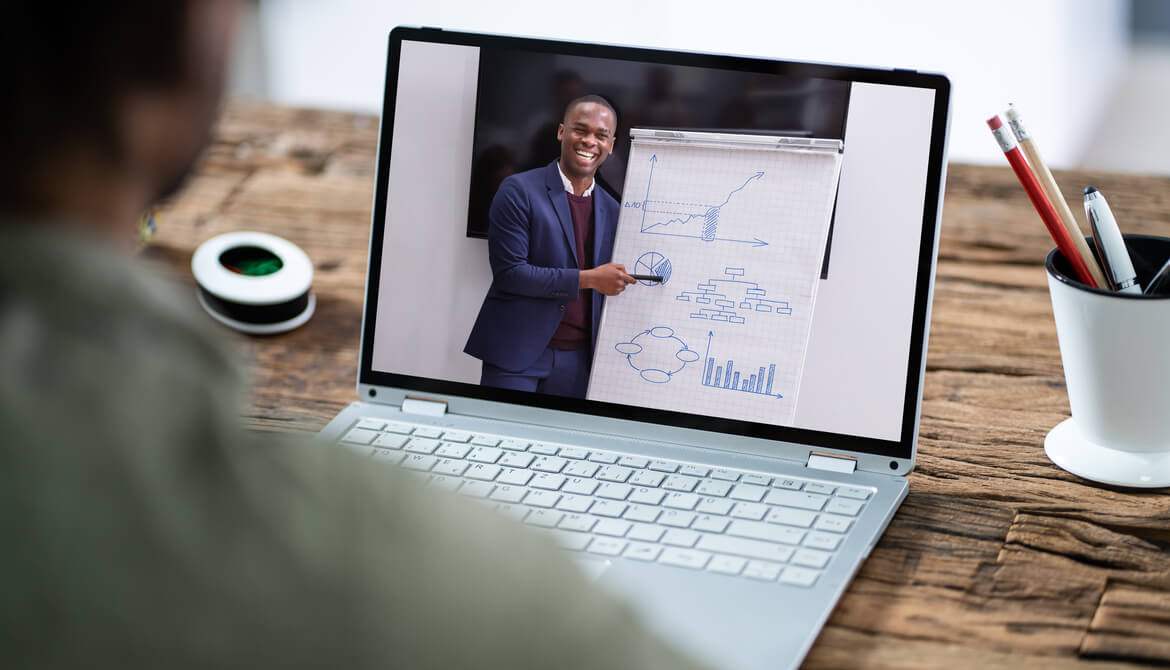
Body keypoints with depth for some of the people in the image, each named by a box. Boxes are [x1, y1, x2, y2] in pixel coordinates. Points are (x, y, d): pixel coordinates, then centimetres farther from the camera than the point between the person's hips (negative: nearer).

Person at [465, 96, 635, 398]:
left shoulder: (611, 210, 11)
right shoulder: (519, 191, -5)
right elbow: (508, 272, -13)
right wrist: (588, 279, -16)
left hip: (578, 361, 4)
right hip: (517, 354, -4)